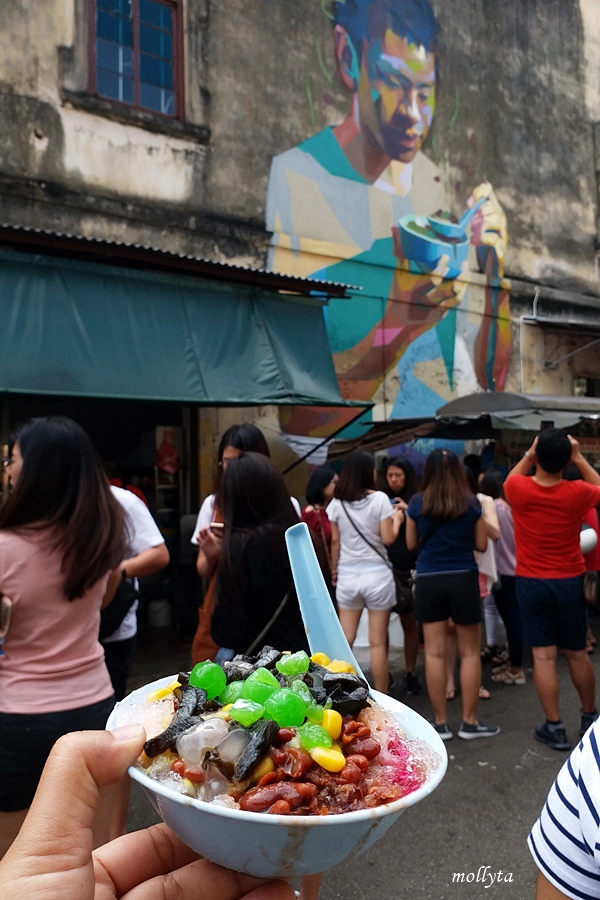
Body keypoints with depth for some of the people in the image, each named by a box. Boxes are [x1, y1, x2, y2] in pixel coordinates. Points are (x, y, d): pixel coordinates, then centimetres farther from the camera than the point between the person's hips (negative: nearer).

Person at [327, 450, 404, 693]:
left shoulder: (336, 503, 2)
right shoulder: (379, 499, -7)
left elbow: (335, 541, 5)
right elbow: (388, 538, -8)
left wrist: (334, 570, 17)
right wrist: (397, 519, 10)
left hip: (347, 575, 3)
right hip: (376, 574, -3)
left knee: (345, 640, 10)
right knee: (378, 642, 4)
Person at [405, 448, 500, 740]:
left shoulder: (417, 503, -2)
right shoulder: (471, 503, -2)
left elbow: (411, 544, 7)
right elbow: (481, 544, 4)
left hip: (428, 580, 1)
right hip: (464, 579, 0)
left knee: (434, 652, 6)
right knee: (469, 651, 11)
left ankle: (440, 723, 14)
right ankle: (469, 722, 17)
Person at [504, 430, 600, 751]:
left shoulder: (518, 489, -13)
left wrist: (528, 455, 8)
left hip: (531, 582, -1)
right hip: (570, 581, 1)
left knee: (543, 655, 4)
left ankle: (554, 727, 11)